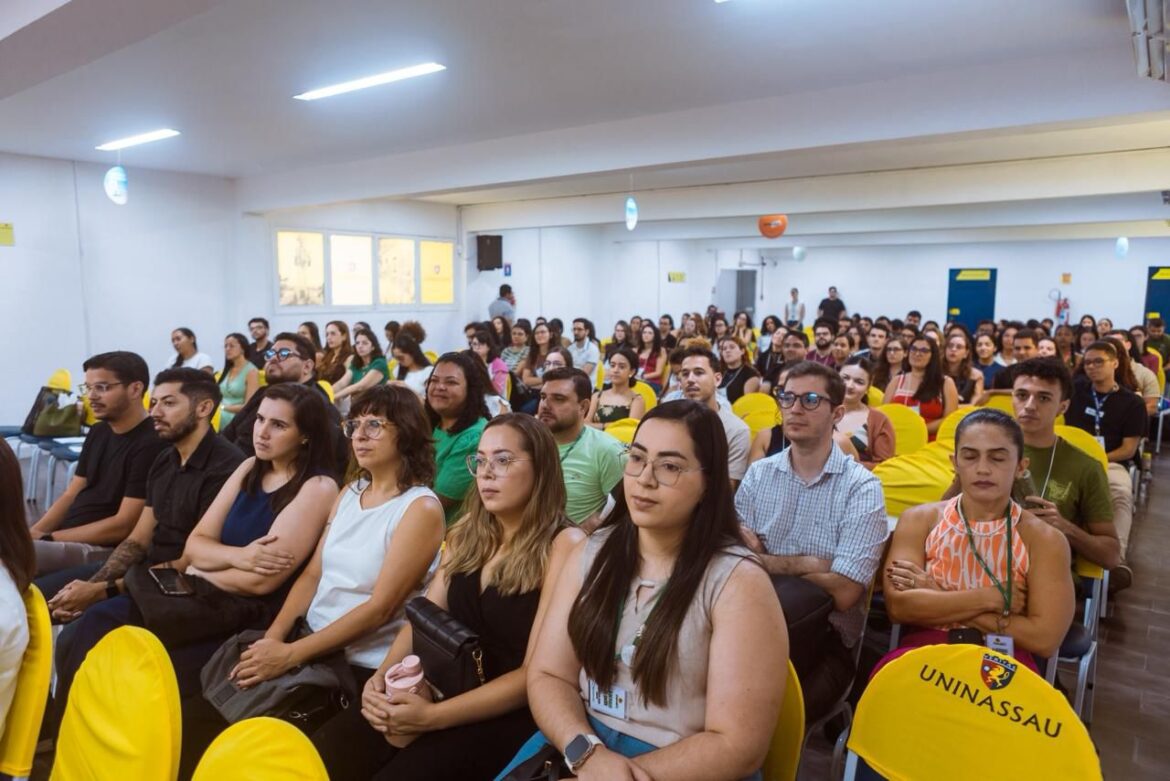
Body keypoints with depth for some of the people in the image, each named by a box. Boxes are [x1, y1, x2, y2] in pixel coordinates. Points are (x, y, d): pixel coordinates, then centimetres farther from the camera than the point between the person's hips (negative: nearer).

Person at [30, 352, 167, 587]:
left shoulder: (150, 444, -17)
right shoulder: (98, 432, 12)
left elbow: (124, 524, -18)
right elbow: (71, 495, 14)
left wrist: (48, 538, -14)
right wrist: (33, 532, -3)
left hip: (103, 550, -9)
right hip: (66, 537, 9)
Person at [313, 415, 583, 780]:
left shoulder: (563, 545, -11)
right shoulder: (465, 535, 11)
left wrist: (433, 716, -20)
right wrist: (381, 675, -9)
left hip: (507, 715, -5)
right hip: (439, 690, 5)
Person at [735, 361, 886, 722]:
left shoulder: (862, 488, -6)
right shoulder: (758, 474, 7)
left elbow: (843, 593, -14)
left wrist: (765, 561, -8)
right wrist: (809, 565, -14)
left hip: (824, 639, -3)